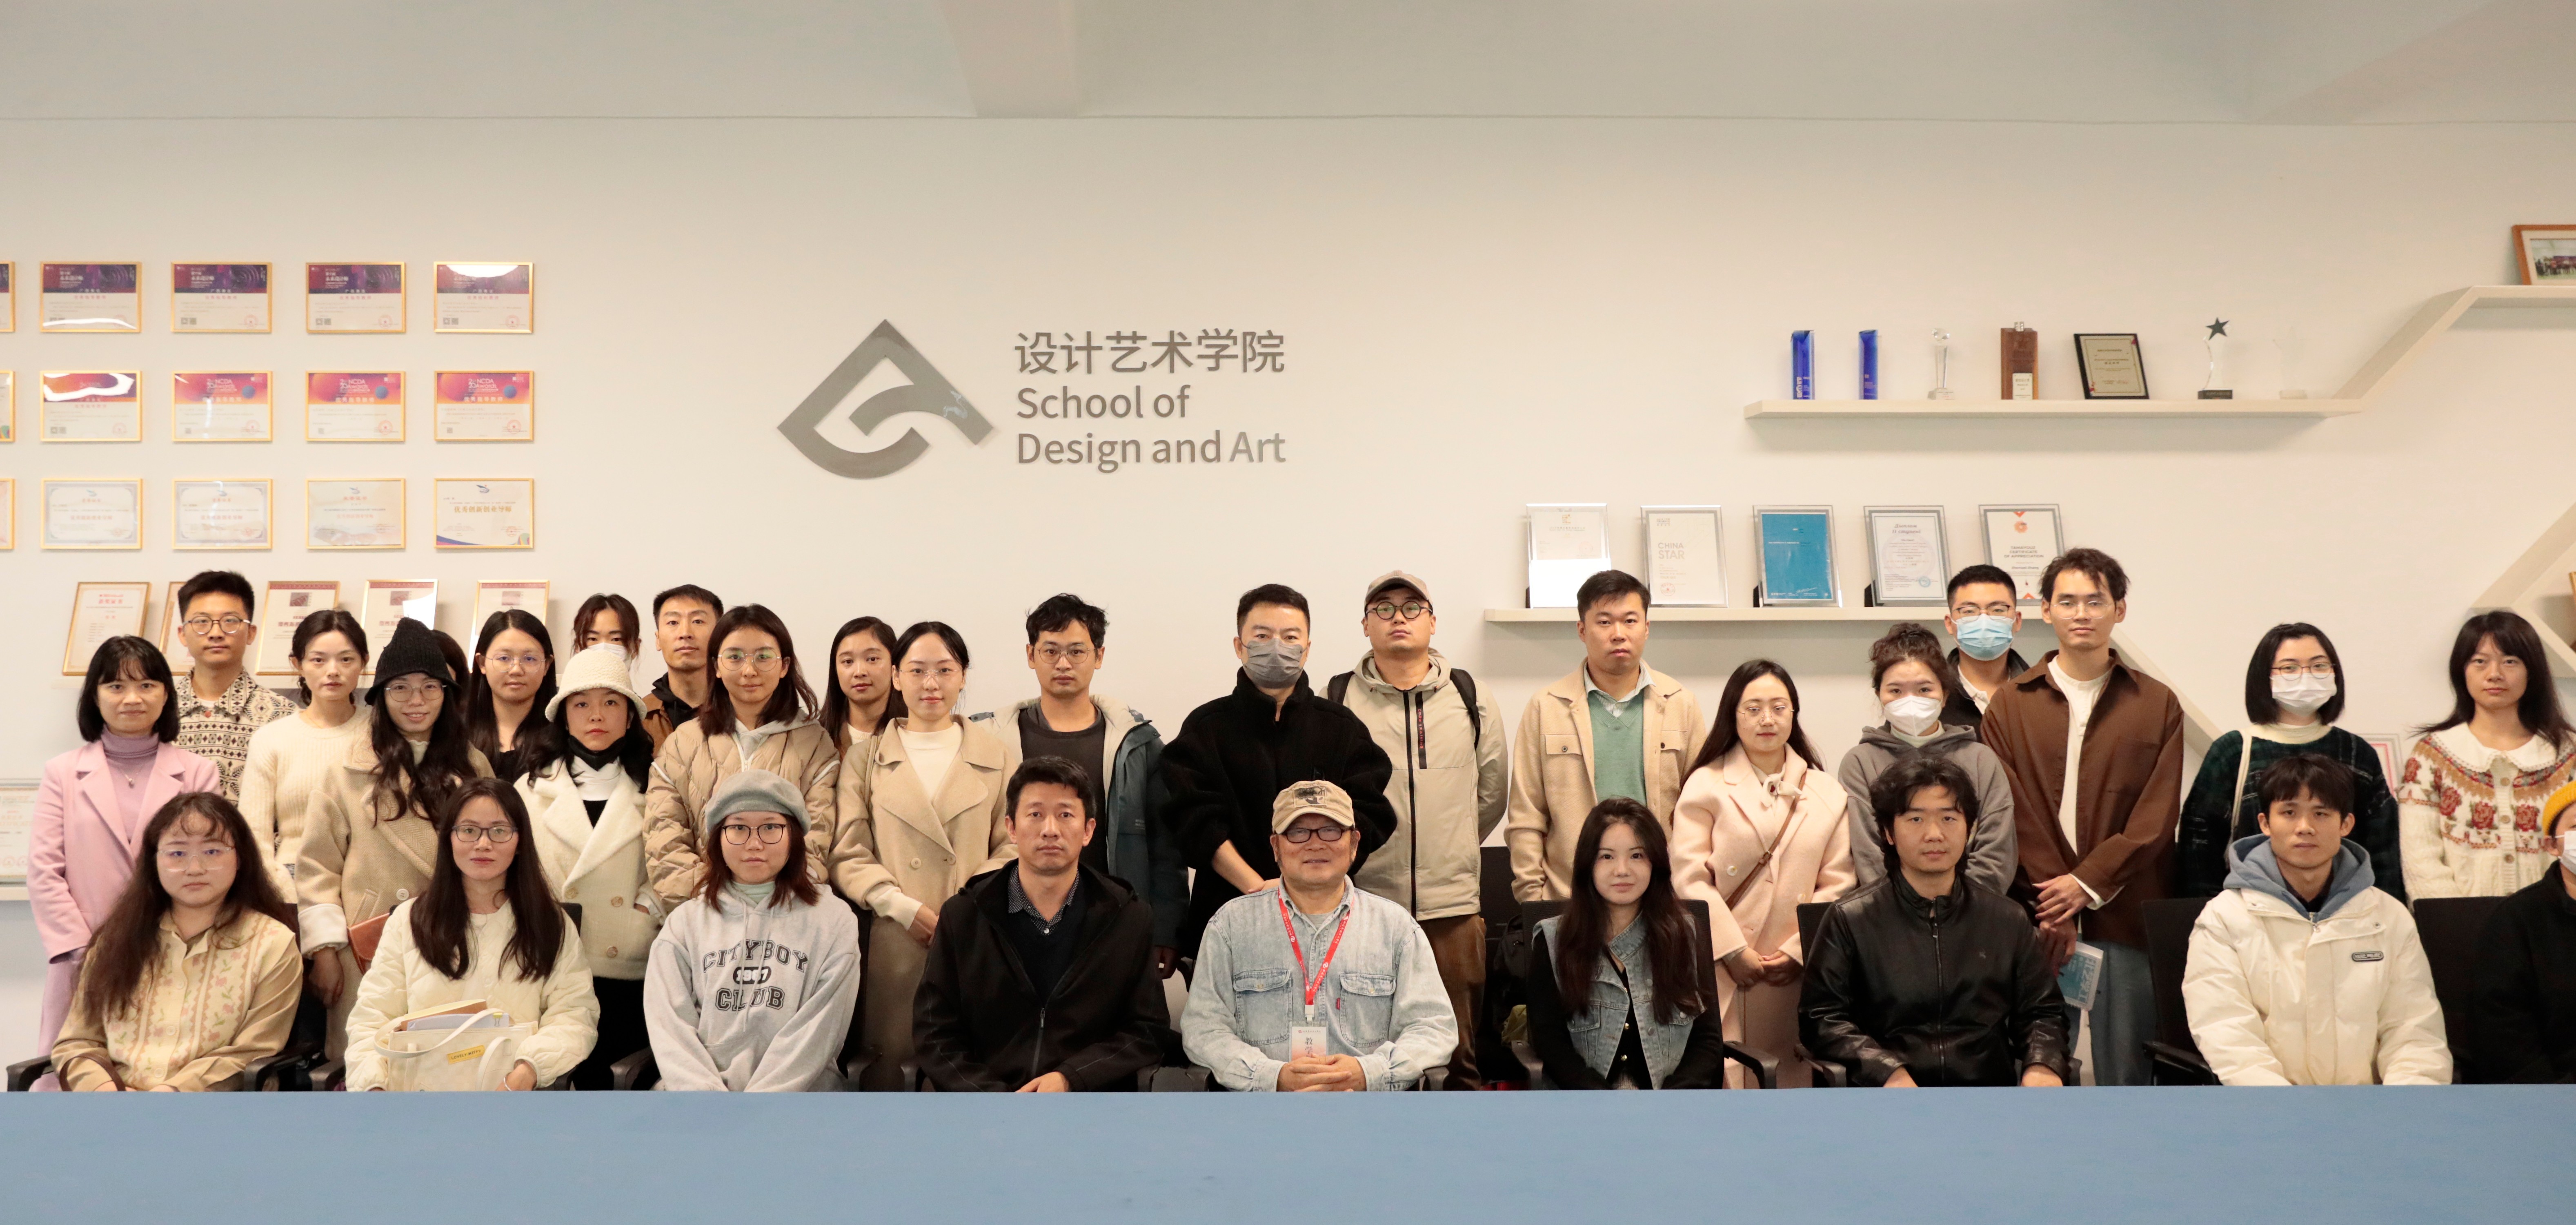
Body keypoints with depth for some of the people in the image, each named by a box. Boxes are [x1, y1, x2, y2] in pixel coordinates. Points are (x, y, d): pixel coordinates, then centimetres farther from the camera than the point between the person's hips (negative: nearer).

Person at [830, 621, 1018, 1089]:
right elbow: (847, 854, 4)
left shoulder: (998, 756, 11)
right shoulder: (868, 758, 9)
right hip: (893, 943, 0)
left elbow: (1013, 844, 7)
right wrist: (904, 908, -9)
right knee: (888, 1063, -1)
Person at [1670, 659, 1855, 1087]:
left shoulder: (1828, 794, 13)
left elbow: (1836, 885, 7)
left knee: (1790, 1083, 1)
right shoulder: (1705, 786, 5)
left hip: (1796, 975, 2)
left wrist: (1799, 952, -5)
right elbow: (1690, 880, -3)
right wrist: (1734, 952, -10)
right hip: (1721, 973, -2)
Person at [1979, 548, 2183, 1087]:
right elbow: (2015, 815, 0)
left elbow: (2157, 816, 1)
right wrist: (2052, 909, -9)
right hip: (2040, 919, 0)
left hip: (2127, 917, 0)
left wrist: (2088, 883, -9)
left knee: (2125, 1067, 3)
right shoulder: (2011, 705, 7)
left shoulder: (2157, 705, 8)